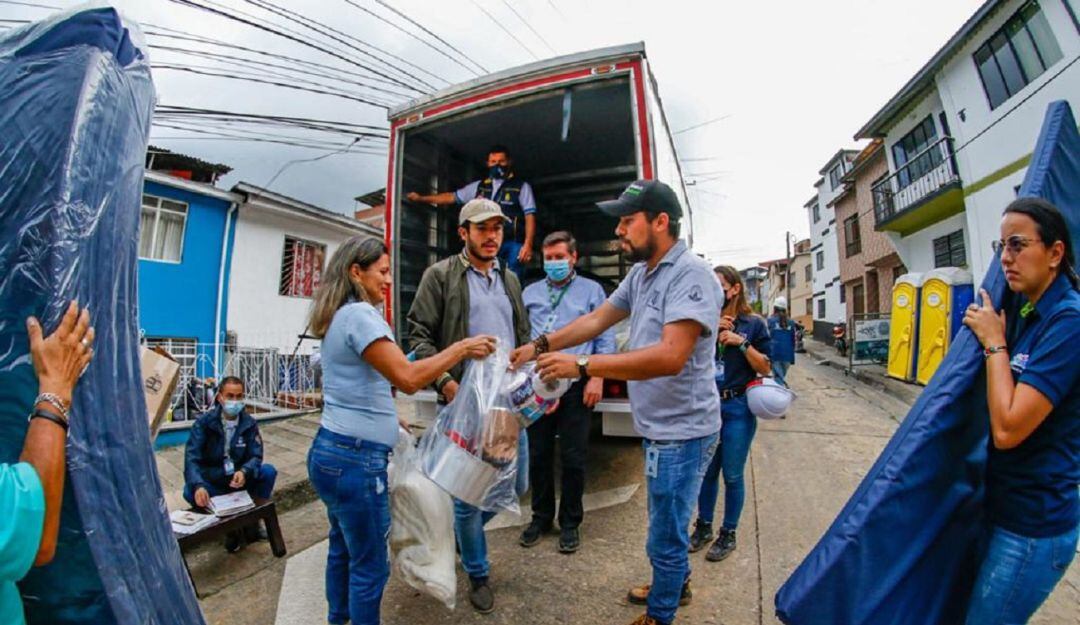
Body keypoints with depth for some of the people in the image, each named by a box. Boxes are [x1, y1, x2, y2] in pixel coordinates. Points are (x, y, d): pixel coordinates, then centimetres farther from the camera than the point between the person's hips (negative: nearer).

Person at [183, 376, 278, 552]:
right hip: (212, 482, -1)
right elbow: (191, 458, -25)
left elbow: (256, 456, -14)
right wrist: (198, 486, -43)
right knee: (190, 492, -31)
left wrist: (244, 472, -37)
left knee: (269, 471, -24)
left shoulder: (249, 423, -10)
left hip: (240, 478, 1)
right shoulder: (203, 422, -15)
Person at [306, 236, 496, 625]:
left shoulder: (339, 316, 13)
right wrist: (461, 348, -19)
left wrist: (387, 417, 20)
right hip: (355, 459, -10)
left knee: (343, 550, 24)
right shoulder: (360, 314, -18)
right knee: (370, 565, 7)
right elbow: (408, 378, -27)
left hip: (332, 451, 10)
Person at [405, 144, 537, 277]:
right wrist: (421, 198, 23)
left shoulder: (522, 187, 6)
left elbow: (530, 216, -1)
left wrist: (528, 244, -14)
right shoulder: (479, 186, 17)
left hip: (513, 244, -3)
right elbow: (452, 197, 24)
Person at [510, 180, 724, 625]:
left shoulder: (691, 275, -22)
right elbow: (597, 319, 10)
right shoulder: (640, 274, 6)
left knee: (664, 537, 9)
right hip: (658, 427, 9)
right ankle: (676, 584, 52)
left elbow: (671, 356, -32)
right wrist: (542, 345, 0)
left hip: (682, 432, -9)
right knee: (668, 525, 28)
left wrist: (581, 366, -32)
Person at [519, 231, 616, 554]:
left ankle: (570, 523, 26)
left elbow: (605, 338, 2)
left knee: (573, 458, 6)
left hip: (575, 385, -3)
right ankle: (541, 517, 31)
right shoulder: (530, 292, 15)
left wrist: (596, 378, -8)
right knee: (537, 455, 11)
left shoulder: (591, 290, 7)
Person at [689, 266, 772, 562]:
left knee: (732, 475, 9)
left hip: (737, 408, -2)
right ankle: (703, 526, 33)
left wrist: (742, 343, -14)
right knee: (707, 471, 14)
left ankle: (728, 534, 28)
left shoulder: (753, 324, -1)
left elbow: (765, 368, -1)